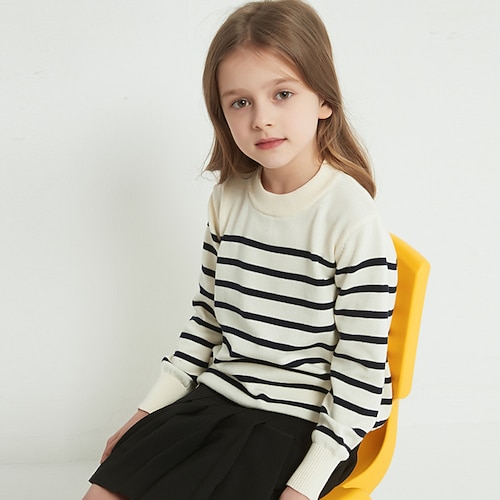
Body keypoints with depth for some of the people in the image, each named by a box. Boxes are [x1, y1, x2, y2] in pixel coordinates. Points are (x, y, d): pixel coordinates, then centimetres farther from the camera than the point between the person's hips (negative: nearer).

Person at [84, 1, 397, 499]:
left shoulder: (352, 218, -19)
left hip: (299, 422, -5)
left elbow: (361, 365, -15)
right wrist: (153, 406, 10)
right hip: (216, 397, 6)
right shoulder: (228, 199, 1)